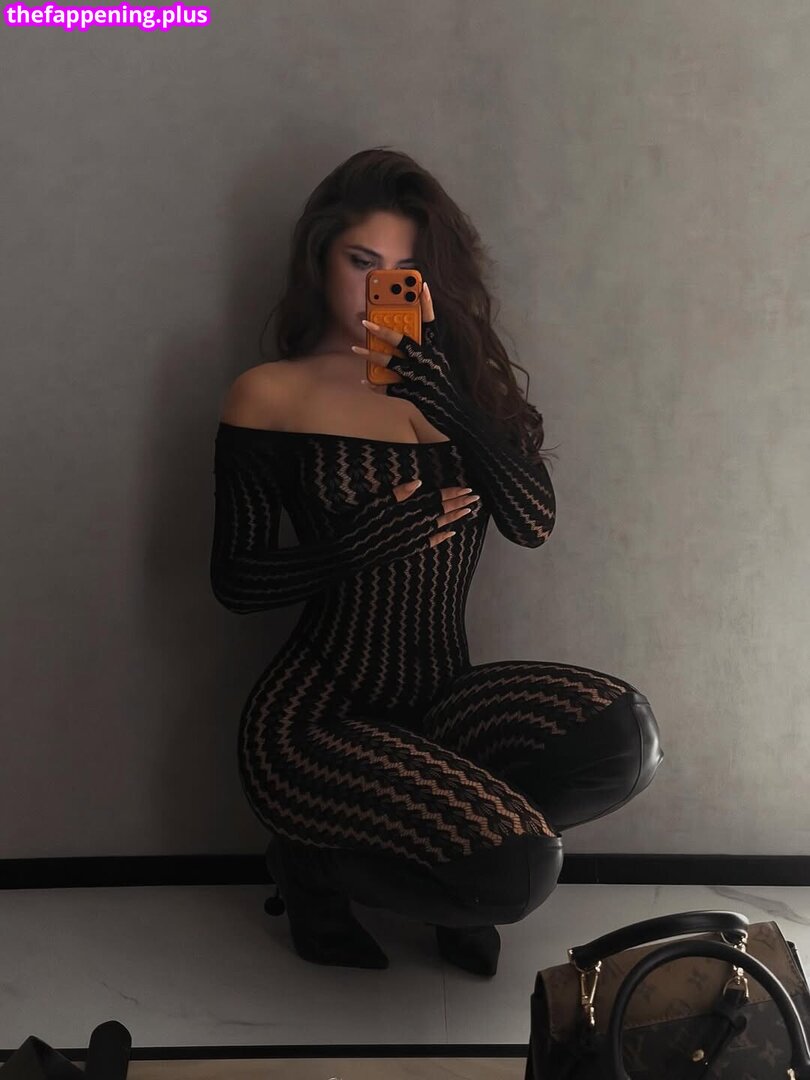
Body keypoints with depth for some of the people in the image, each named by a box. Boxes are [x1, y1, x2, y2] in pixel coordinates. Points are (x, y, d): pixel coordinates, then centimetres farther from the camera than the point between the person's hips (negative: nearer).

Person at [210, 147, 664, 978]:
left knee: (621, 733, -21)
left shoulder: (456, 379, 9)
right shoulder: (273, 395, -3)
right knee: (518, 874, -23)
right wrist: (360, 545, -19)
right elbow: (235, 582, -5)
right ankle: (316, 861, 6)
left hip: (439, 698, 5)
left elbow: (534, 523, -6)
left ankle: (436, 832, 5)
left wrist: (442, 395, -18)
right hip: (318, 715, -4)